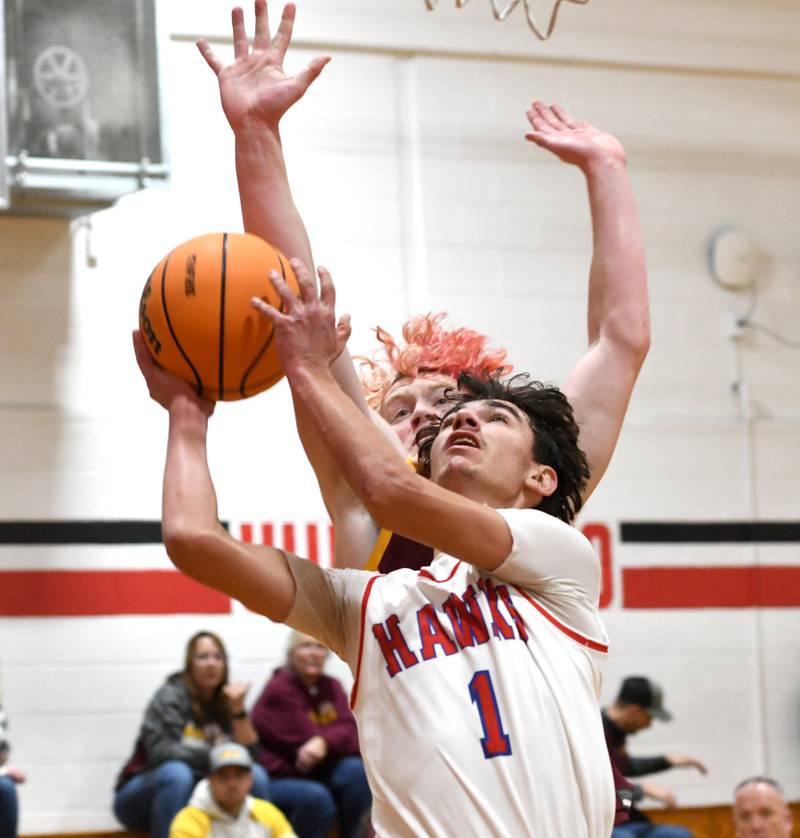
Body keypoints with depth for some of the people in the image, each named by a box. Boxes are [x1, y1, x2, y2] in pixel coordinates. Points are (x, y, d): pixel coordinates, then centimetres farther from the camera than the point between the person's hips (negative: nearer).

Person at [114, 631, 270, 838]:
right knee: (177, 772, -36)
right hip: (147, 794, -4)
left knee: (256, 775, -17)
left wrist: (238, 710, -17)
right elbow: (159, 751, -22)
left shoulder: (225, 703, 5)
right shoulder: (170, 696, -8)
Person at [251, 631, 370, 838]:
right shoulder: (279, 690, -10)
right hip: (277, 779, -6)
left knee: (356, 771, -24)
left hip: (319, 775, 6)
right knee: (316, 797, -35)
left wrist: (325, 741, -29)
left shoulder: (331, 687, 8)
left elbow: (353, 734, -9)